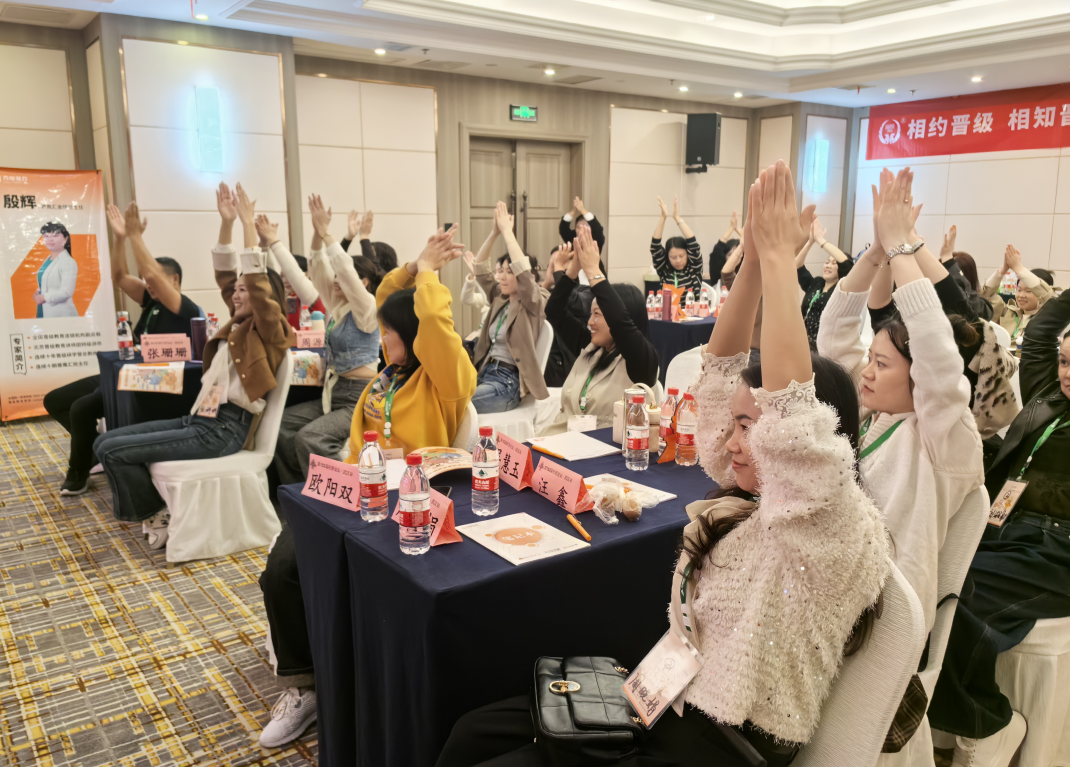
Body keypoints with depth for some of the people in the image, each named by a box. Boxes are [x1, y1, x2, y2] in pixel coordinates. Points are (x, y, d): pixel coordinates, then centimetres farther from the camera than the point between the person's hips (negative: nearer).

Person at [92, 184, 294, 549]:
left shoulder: (270, 330, -7)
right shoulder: (238, 324, 16)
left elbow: (259, 285, -23)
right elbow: (223, 276, 16)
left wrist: (249, 225, -23)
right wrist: (226, 222, 7)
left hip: (224, 429, -9)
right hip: (198, 417, 9)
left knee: (113, 451, -14)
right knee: (103, 442, 5)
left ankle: (158, 517, 5)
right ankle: (148, 509, 11)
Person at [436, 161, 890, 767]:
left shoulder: (838, 525, -19)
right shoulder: (752, 494, 4)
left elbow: (789, 406, -36)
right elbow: (720, 374, 1)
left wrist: (779, 258, -31)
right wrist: (754, 261, -9)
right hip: (672, 700, 8)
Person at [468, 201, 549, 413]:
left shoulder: (535, 302, -5)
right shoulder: (500, 298, 15)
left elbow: (522, 270, -22)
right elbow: (481, 269, 8)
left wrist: (507, 232, -17)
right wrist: (494, 232, -4)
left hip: (508, 382, -7)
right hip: (485, 372, 7)